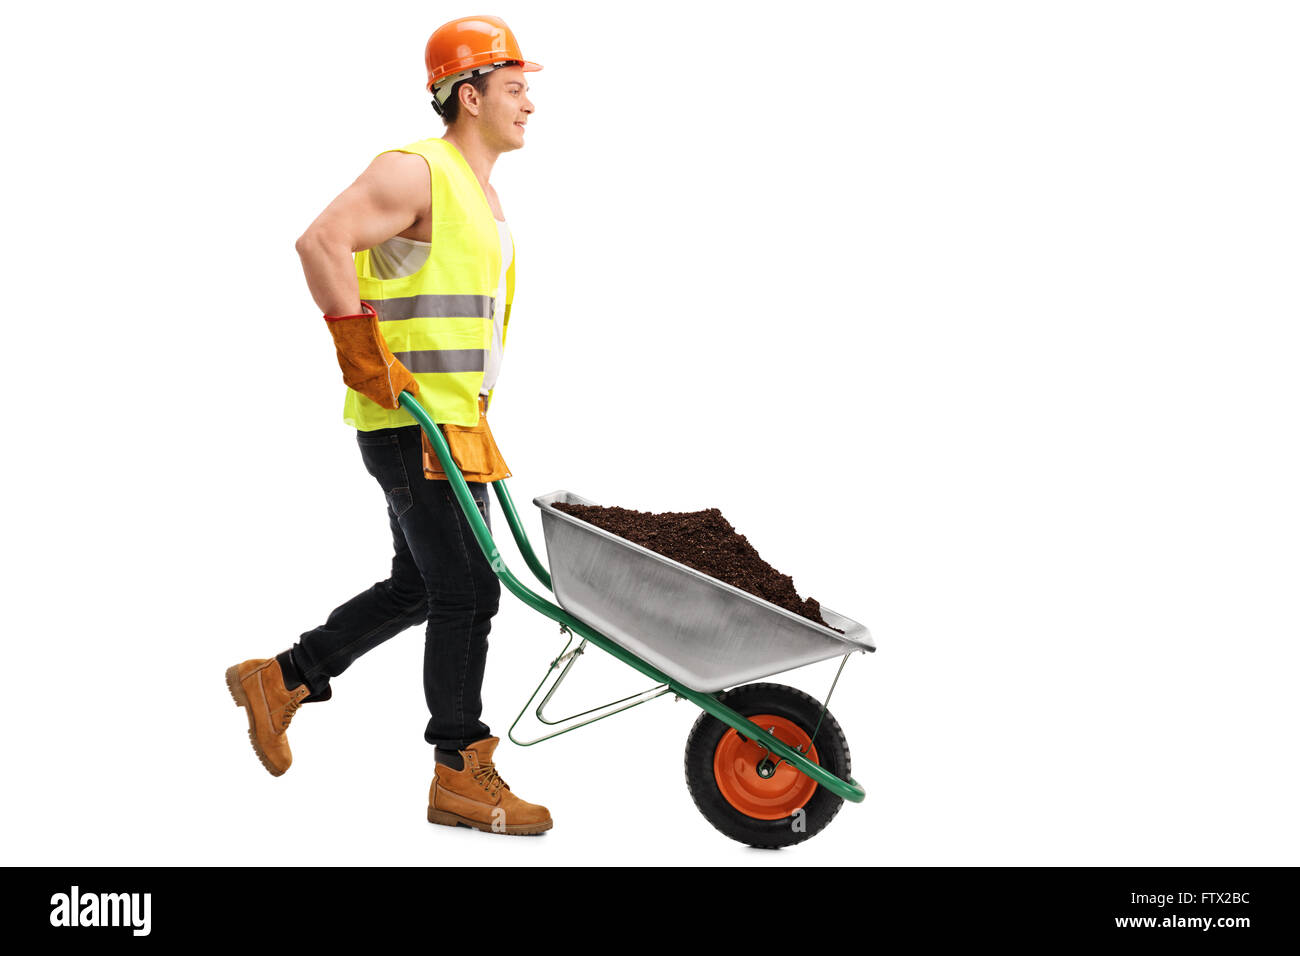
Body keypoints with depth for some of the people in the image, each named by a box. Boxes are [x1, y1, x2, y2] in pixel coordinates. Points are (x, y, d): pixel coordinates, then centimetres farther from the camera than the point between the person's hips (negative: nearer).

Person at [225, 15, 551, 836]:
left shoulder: (480, 191, 18)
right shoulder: (416, 173, -13)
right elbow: (322, 243, -26)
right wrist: (365, 356, -26)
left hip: (455, 421, 10)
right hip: (409, 423, -10)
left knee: (421, 587, 16)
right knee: (466, 591, -6)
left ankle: (281, 680, 28)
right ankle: (461, 778, 5)